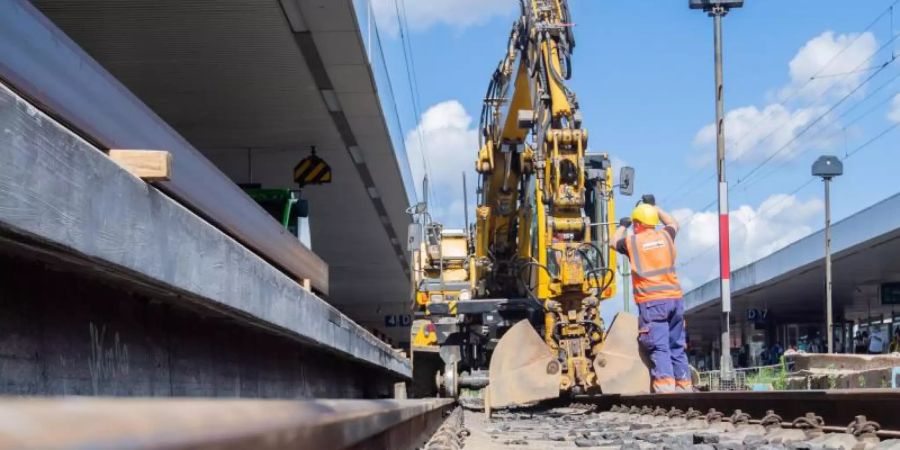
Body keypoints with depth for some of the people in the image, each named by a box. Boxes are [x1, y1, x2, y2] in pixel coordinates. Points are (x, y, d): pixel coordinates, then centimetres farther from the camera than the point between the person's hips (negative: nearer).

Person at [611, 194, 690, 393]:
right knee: (677, 347, 11)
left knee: (659, 348, -9)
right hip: (674, 298, 4)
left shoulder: (632, 241, 1)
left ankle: (665, 386, -19)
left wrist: (622, 226, 40)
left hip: (652, 302, -4)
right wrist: (654, 207, 42)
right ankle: (684, 385, 12)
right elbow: (673, 223, 35)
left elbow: (613, 243, 24)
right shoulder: (665, 236, 10)